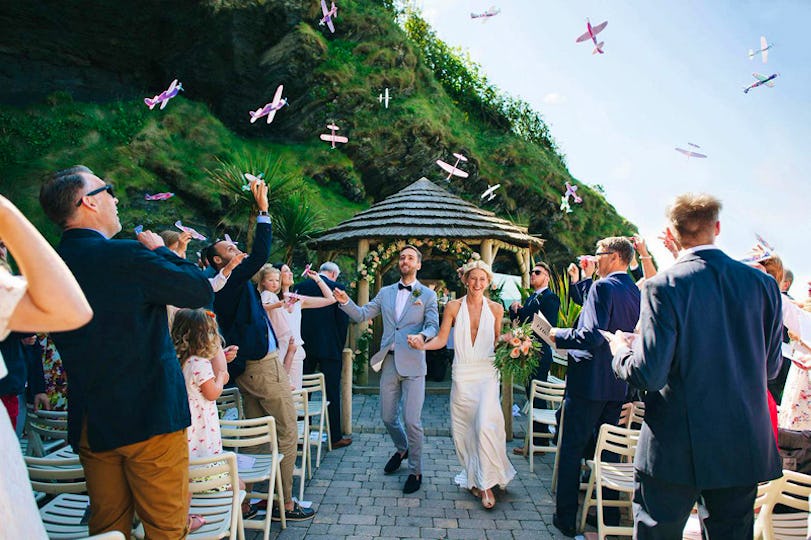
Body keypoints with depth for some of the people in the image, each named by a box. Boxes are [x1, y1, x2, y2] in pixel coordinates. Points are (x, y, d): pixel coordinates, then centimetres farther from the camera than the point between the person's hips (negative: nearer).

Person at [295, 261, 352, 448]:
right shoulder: (336, 287, -6)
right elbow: (343, 319, -8)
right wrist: (340, 345, 3)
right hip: (329, 347, -4)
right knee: (332, 392, 3)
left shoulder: (301, 286, 5)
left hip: (305, 347, 4)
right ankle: (335, 437, 8)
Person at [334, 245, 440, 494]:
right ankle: (402, 449, 42)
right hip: (389, 362, 4)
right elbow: (361, 315, 9)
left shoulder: (427, 294, 1)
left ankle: (415, 471, 16)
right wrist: (345, 302, -9)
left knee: (412, 420, -3)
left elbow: (433, 326, -7)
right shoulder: (385, 292, 12)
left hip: (413, 364, -4)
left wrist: (422, 336, -28)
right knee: (387, 417, 13)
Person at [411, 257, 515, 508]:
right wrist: (424, 345, -17)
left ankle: (486, 483, 1)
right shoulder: (453, 307, 3)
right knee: (462, 428, 6)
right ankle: (472, 478, 25)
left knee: (485, 425, -14)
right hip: (462, 374, 1)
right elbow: (442, 339, 0)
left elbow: (499, 342, 13)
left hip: (487, 373, -1)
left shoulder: (495, 308, 6)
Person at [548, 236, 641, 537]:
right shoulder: (636, 292, 8)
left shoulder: (603, 287, -16)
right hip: (619, 385, 8)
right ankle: (610, 517, 27)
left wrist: (558, 335, -11)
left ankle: (566, 518, 11)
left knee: (571, 449, 3)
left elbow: (592, 336, -25)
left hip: (589, 381, -8)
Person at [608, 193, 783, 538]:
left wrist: (620, 349, 1)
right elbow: (770, 367, 8)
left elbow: (648, 374, -19)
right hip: (746, 449, 5)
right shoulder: (763, 283, -2)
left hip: (676, 450, -4)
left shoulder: (664, 286, -17)